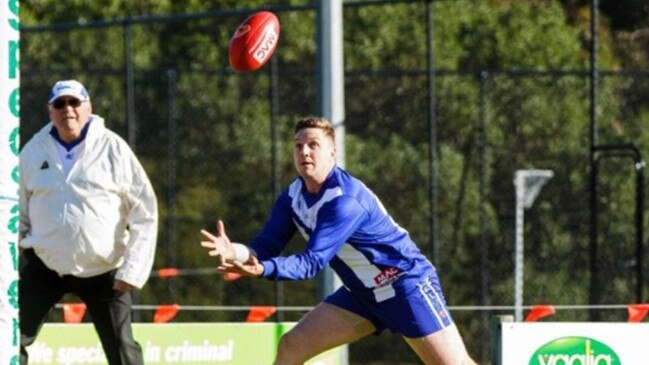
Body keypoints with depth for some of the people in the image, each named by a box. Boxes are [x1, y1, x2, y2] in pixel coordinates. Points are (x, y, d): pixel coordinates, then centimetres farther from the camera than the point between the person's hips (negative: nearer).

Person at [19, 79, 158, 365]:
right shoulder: (34, 151, 1)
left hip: (103, 271, -2)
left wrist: (131, 272, -10)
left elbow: (144, 214, -6)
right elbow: (17, 210, 11)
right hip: (44, 265, 2)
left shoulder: (113, 149, -7)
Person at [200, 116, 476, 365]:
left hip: (406, 282, -8)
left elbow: (313, 262, -34)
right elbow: (267, 246, -8)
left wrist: (263, 269, -50)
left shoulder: (345, 200, -28)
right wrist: (235, 252, -30)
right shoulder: (293, 197, -3)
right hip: (362, 291, 8)